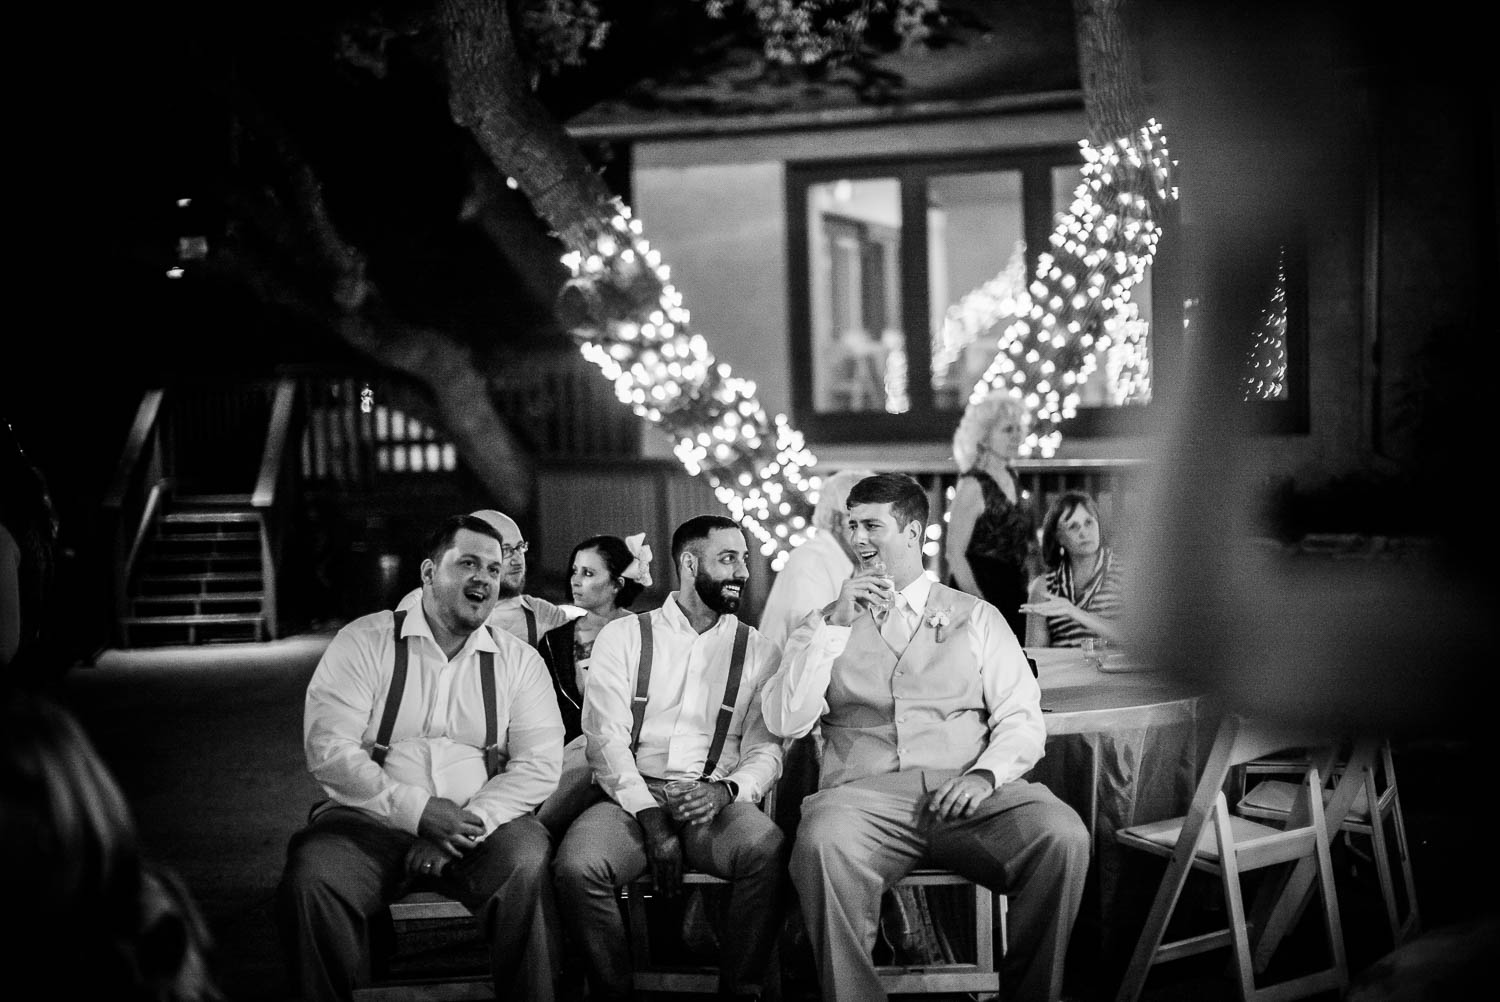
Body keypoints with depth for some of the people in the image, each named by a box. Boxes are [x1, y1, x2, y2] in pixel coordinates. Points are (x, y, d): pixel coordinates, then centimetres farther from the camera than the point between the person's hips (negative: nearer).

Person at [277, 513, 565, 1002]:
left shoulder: (519, 660, 10)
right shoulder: (364, 642, 3)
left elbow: (539, 765, 1)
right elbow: (328, 749, -7)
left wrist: (468, 825, -14)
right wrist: (417, 810, -15)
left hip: (479, 828, 1)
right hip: (370, 822, -1)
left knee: (529, 864, -30)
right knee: (313, 879, -30)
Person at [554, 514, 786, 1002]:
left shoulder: (758, 650, 13)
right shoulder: (622, 637, 8)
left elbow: (765, 749, 7)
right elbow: (606, 738, -1)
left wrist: (726, 790, -16)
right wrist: (652, 818, -14)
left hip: (717, 802, 1)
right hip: (633, 796, -1)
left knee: (766, 849, -32)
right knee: (577, 865, -31)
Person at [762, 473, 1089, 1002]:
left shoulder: (976, 617, 18)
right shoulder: (824, 625, 18)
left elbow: (1022, 720, 10)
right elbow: (785, 722, 4)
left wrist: (985, 773, -11)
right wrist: (836, 625, -2)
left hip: (967, 795, 1)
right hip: (864, 794, -1)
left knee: (1062, 835, -29)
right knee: (822, 843, -37)